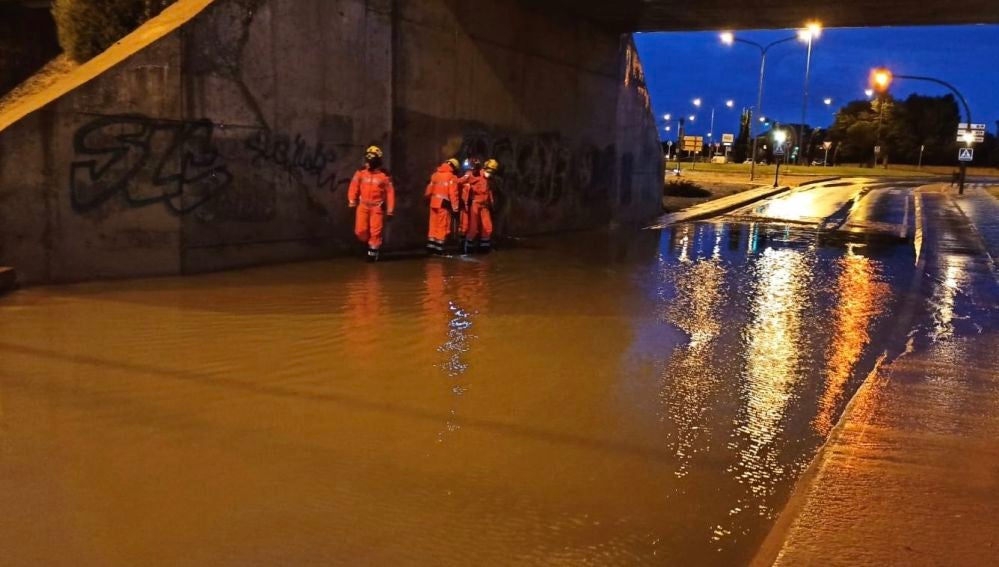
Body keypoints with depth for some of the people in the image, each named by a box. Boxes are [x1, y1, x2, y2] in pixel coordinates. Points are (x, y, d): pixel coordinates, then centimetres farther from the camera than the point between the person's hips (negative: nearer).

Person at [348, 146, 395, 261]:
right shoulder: (361, 172, 0)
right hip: (363, 205, 2)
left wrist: (390, 210, -2)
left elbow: (390, 192, -1)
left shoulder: (384, 175, -5)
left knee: (375, 232, -3)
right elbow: (354, 187, 3)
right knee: (360, 231, -2)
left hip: (377, 207, -2)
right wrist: (352, 202, -5)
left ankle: (373, 251, 12)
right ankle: (370, 243, 27)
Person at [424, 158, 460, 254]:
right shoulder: (452, 177, -7)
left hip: (434, 203, 6)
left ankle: (431, 245, 10)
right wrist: (455, 207, -15)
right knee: (442, 226, 1)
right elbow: (453, 193, -14)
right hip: (444, 204, -6)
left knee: (434, 225, 12)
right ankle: (438, 247, 0)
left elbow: (430, 189, 17)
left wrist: (427, 197, 32)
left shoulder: (435, 174, 12)